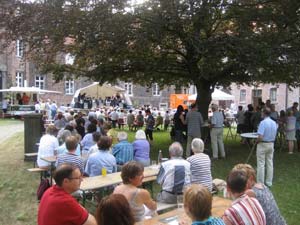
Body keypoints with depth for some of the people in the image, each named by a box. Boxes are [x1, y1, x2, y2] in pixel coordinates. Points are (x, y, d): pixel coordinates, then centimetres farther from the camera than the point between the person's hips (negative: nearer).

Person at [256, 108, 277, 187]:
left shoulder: (263, 122, -20)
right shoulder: (274, 123, 3)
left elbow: (260, 137, -25)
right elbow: (274, 135, 10)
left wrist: (257, 142, -7)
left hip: (263, 145, -7)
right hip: (271, 144, 7)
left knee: (261, 164, 1)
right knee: (270, 163, 13)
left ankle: (260, 183, 8)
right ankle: (269, 182, 21)